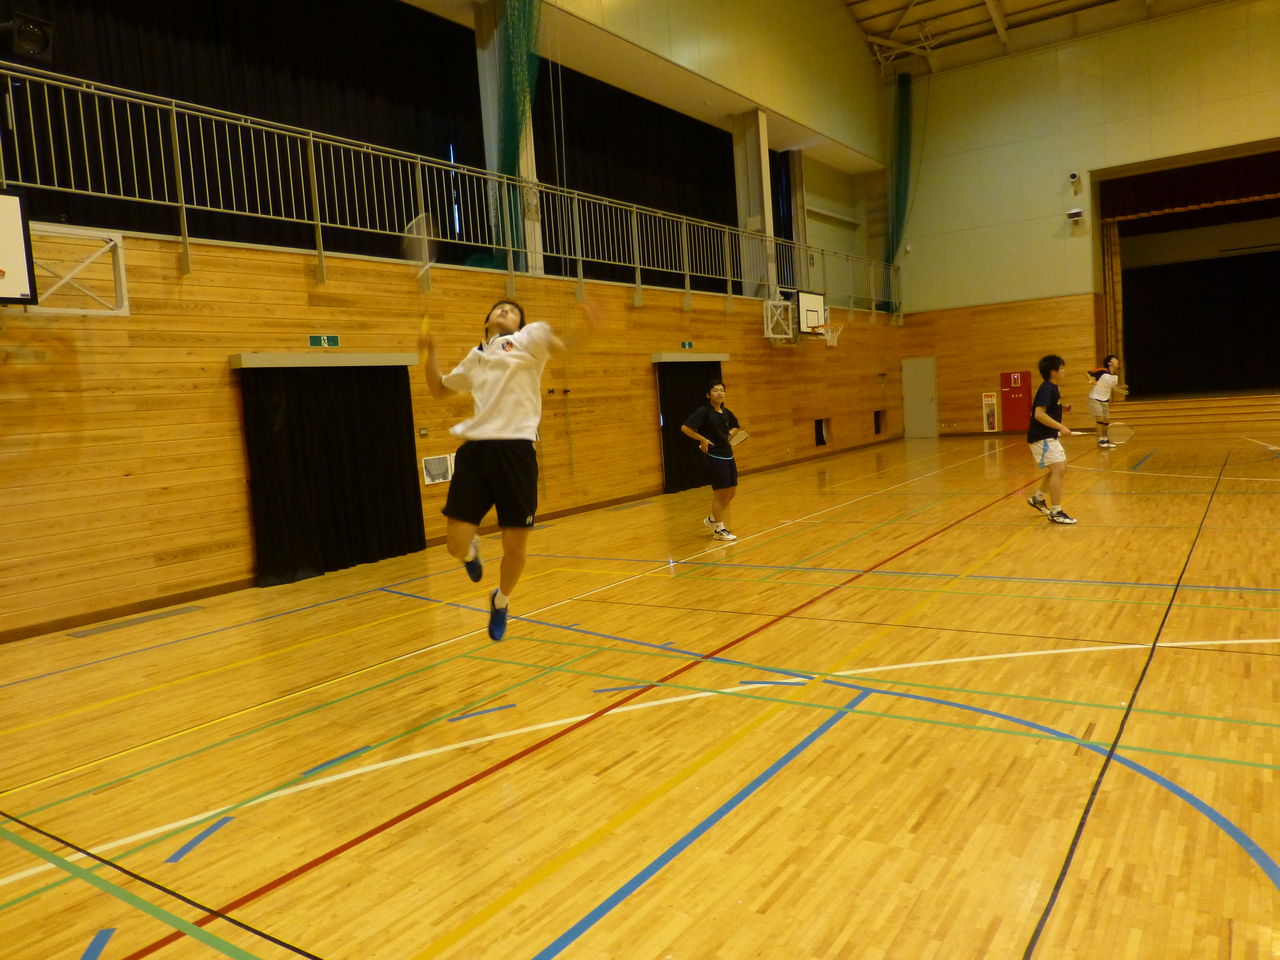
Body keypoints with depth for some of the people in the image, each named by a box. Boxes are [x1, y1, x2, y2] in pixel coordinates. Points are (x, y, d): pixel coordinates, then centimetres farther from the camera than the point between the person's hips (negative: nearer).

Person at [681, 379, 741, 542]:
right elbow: (685, 428, -17)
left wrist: (730, 434, 8)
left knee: (731, 493, 13)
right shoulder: (703, 411, -12)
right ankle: (718, 530, 14)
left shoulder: (726, 412, 8)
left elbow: (735, 426, 27)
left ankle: (712, 520, 32)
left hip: (728, 455, 8)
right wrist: (703, 439, -16)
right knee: (719, 493, -1)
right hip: (714, 457, -7)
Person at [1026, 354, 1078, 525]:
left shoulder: (1052, 388, 12)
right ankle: (1055, 512, -11)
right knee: (1058, 469, -15)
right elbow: (1039, 414, -28)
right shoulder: (1046, 389, -18)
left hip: (1050, 437, 10)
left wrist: (1063, 408, 6)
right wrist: (1061, 427, -27)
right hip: (1041, 438, -10)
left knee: (1061, 469, 18)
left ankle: (1038, 498, 33)